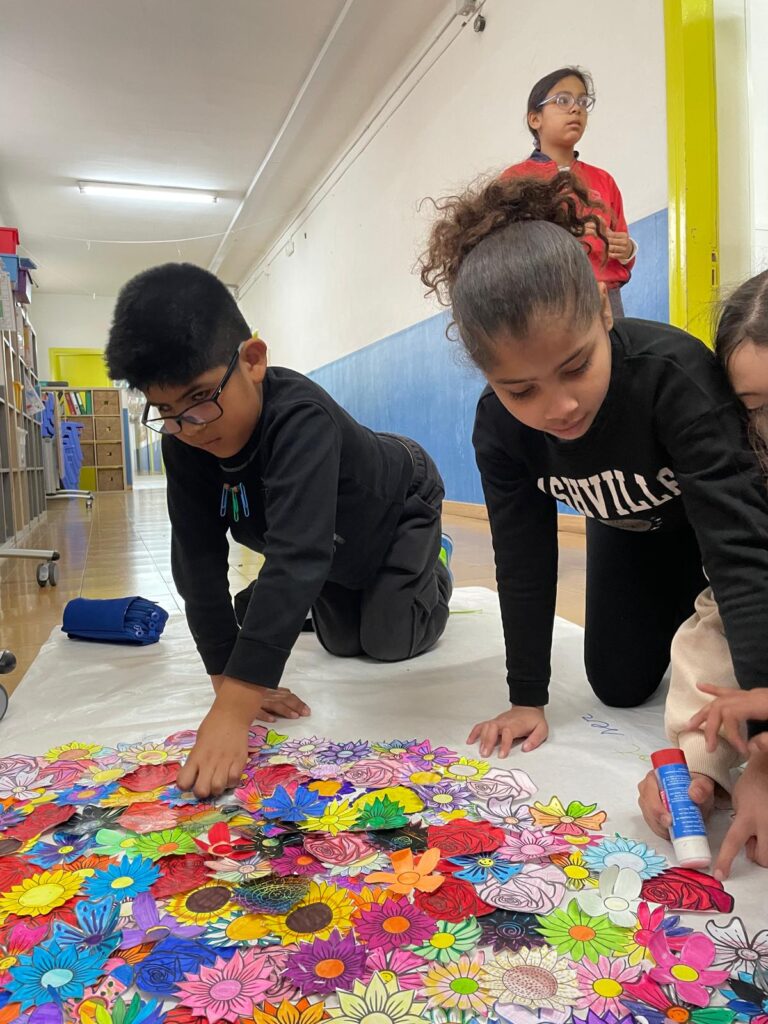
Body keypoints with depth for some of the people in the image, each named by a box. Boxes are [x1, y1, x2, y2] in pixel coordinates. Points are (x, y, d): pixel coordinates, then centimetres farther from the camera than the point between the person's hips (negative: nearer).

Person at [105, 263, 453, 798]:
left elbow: (296, 557, -58)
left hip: (399, 506, -5)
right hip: (337, 540, 5)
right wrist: (231, 681, -33)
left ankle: (434, 563, 24)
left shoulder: (301, 419, -48)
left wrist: (234, 707, -63)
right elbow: (199, 559, -28)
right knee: (342, 643, 12)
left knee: (390, 641, -2)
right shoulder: (183, 443, -28)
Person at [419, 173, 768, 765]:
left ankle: (717, 624, 30)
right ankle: (683, 614, 34)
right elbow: (524, 562, -21)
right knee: (619, 686, 5)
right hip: (631, 532, 3)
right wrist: (527, 697, -19)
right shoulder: (499, 427, -30)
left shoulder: (676, 372, -43)